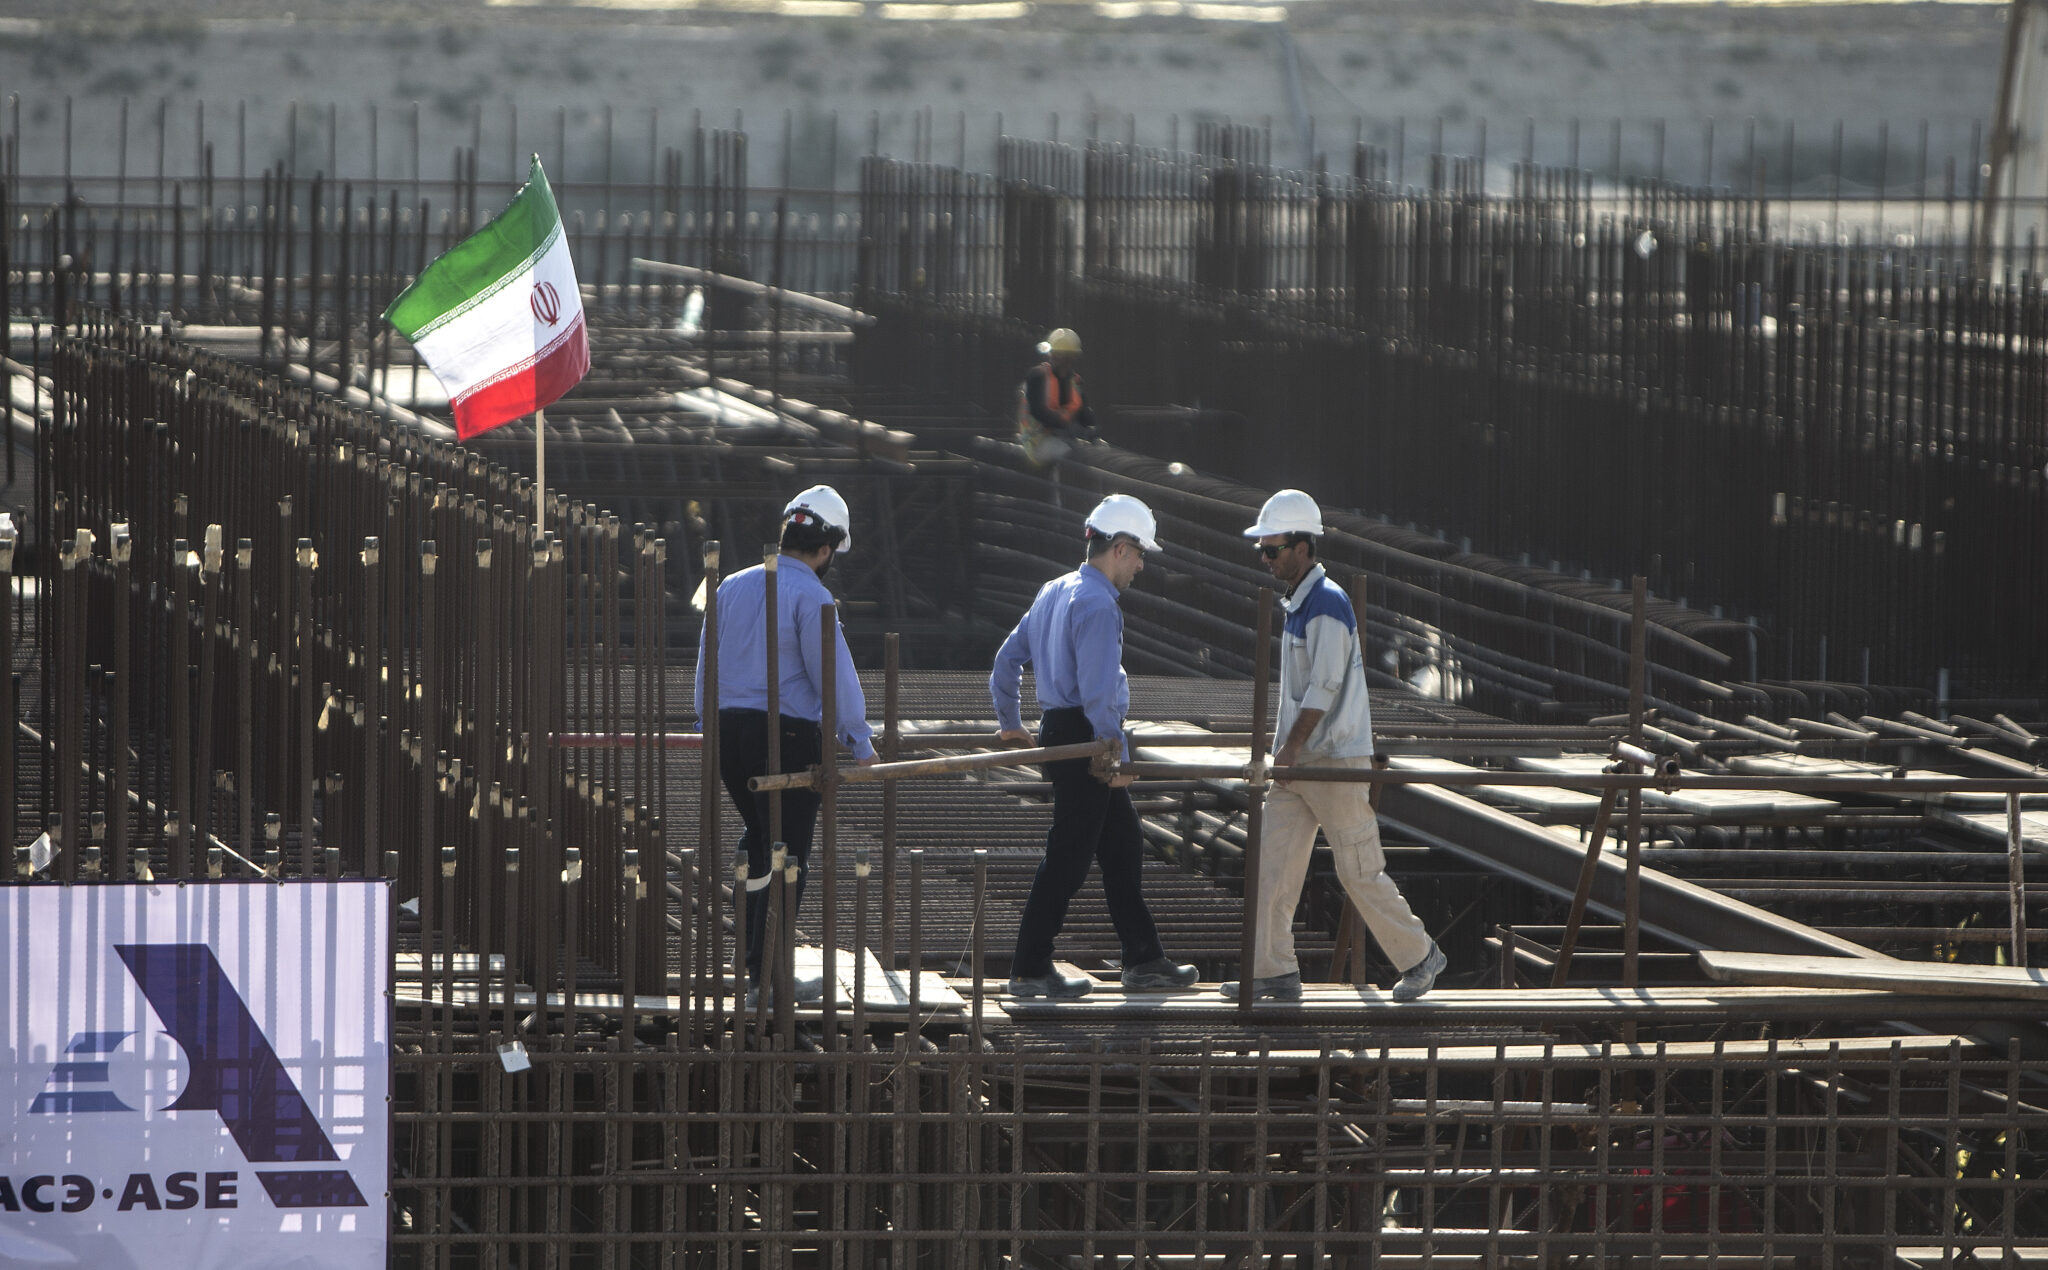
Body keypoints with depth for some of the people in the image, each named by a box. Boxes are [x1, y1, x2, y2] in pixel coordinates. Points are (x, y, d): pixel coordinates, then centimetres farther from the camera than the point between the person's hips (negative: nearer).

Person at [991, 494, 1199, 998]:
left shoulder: (1054, 592, 13)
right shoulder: (1098, 606, -17)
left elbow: (1008, 659, 21)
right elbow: (1097, 690, -23)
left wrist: (1010, 725, 30)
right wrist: (1115, 756, -17)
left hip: (1059, 728, 10)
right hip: (1085, 739, -10)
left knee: (1123, 846, 15)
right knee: (1068, 858, -4)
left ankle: (1143, 961, 19)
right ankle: (1030, 971, 0)